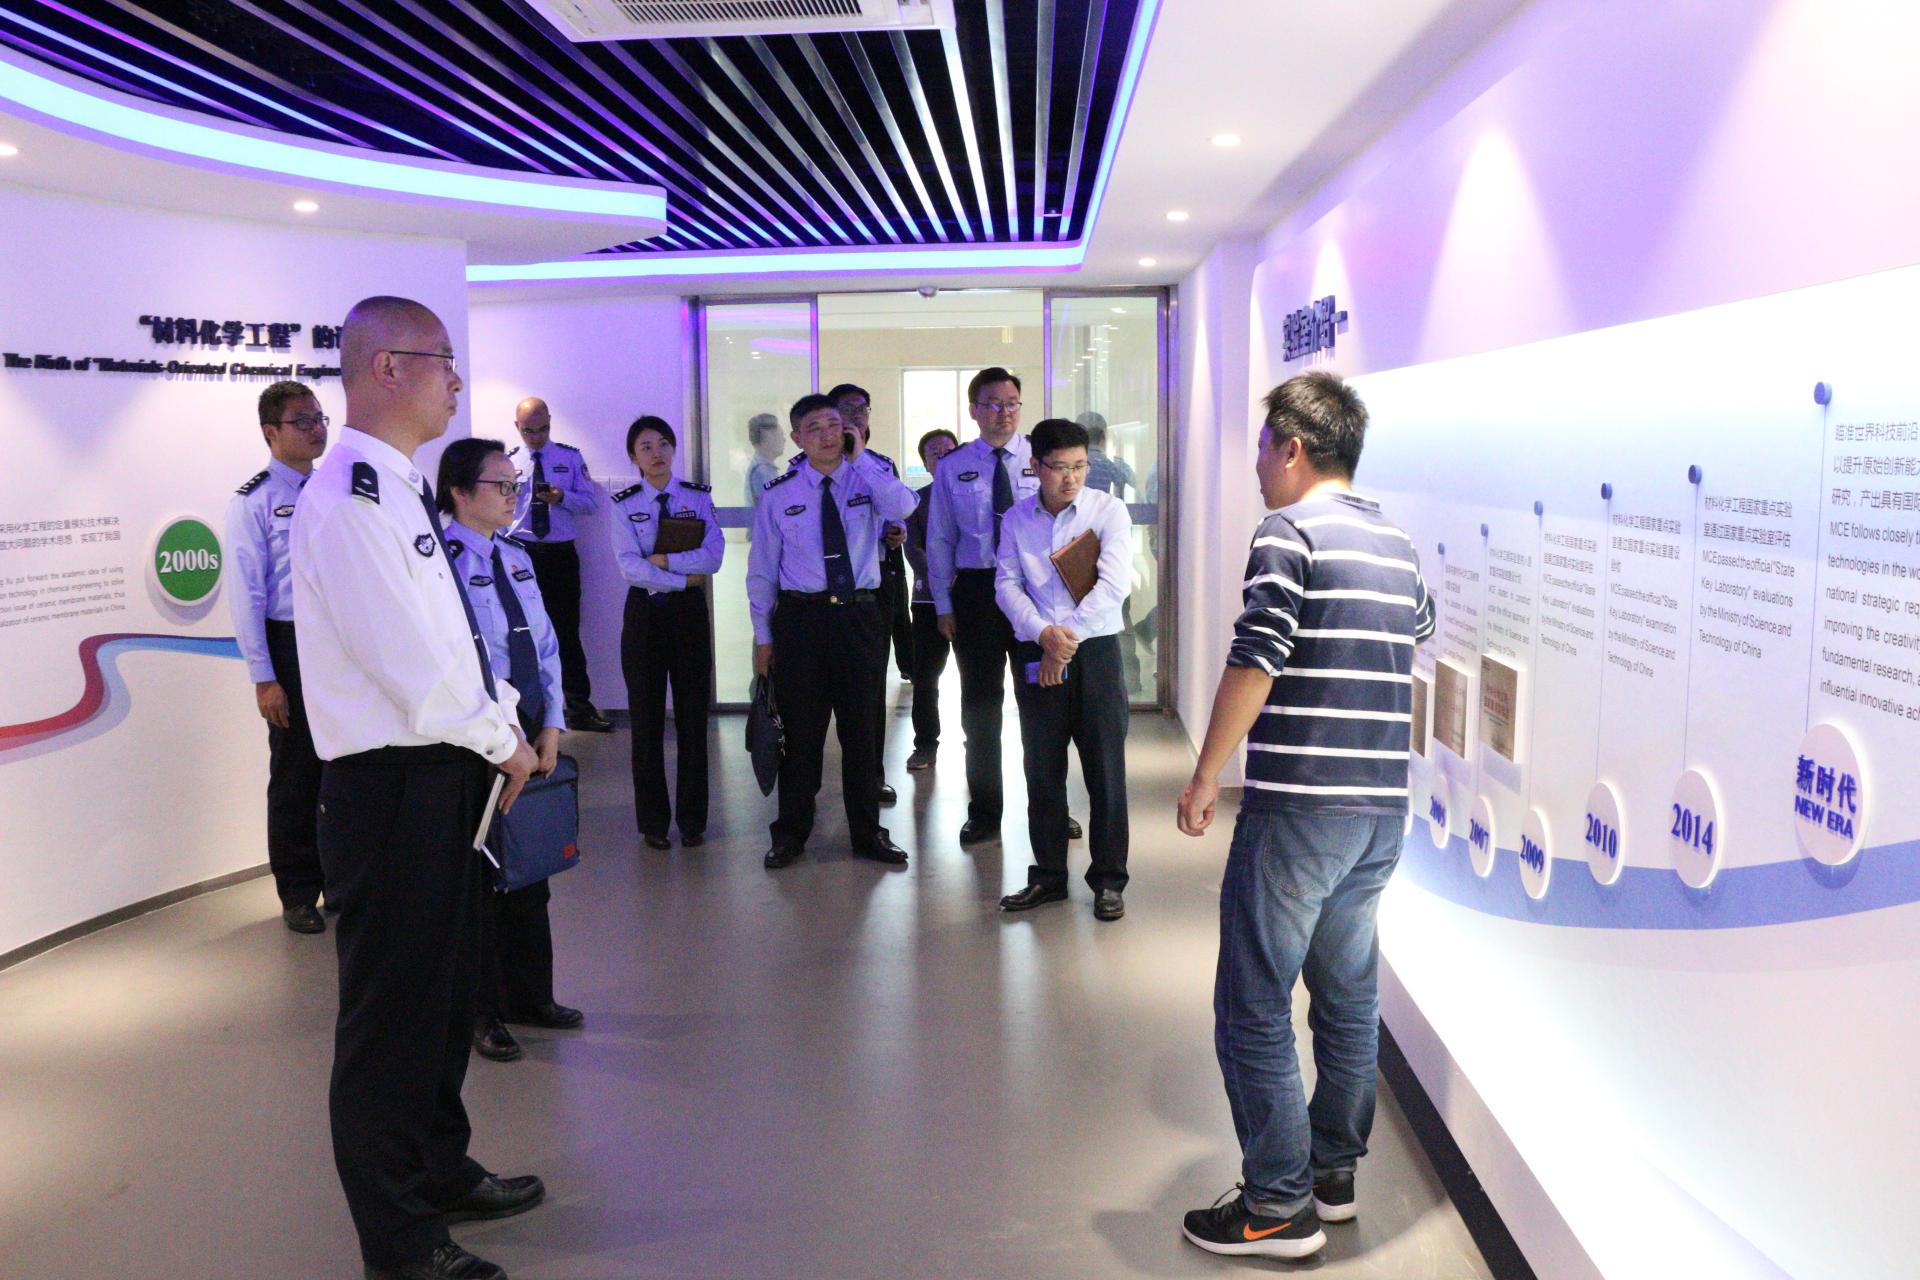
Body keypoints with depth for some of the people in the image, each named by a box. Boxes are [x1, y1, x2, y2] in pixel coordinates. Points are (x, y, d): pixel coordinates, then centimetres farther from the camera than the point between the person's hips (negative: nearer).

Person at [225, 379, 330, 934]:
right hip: (291, 644, -4)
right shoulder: (254, 501, -6)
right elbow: (246, 595, -9)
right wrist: (264, 679, -13)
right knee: (296, 773, 6)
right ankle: (297, 892, 21)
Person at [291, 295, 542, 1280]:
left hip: (446, 778, 10)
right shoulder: (347, 498, -18)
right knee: (392, 1011, 4)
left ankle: (441, 1172, 42)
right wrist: (502, 745, -10)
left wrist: (503, 724, 5)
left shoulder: (402, 490, 14)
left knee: (445, 989, 23)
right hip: (392, 789, -10)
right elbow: (406, 661, -22)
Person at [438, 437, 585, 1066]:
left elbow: (545, 646, 10)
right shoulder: (442, 562, -13)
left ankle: (530, 996, 32)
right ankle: (482, 1012, 21)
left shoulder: (516, 558, 11)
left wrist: (550, 726, 1)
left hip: (531, 735, 7)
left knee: (529, 871, 16)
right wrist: (504, 733, -16)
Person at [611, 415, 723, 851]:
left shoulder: (698, 497, 4)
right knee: (647, 718, 6)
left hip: (690, 611, 0)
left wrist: (663, 560, -15)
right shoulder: (625, 505, 1)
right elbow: (629, 567, -12)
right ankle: (653, 820, 17)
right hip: (644, 612, 0)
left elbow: (713, 556, -10)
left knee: (693, 716, 5)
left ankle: (692, 820, 16)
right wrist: (684, 578, -15)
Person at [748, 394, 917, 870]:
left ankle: (867, 832, 23)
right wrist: (763, 636, 3)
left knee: (861, 728, 10)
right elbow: (762, 570, 5)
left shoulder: (869, 479, 3)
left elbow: (903, 508, -21)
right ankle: (790, 834, 21)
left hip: (858, 615, 1)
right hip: (800, 618, -1)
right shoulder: (778, 495, 1)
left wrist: (858, 457, -18)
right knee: (801, 729, 6)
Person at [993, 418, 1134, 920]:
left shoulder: (1108, 510, -2)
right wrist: (1043, 632, -14)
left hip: (1095, 651, -2)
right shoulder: (1016, 518, 7)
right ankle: (1048, 876, 21)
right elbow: (1006, 583, 2)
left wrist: (1068, 637, -14)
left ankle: (1108, 880, 13)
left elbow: (1114, 584, -10)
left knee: (1106, 770, 1)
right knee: (1042, 771, 9)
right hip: (1035, 654, 3)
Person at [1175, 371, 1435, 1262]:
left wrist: (1204, 779, -10)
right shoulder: (1398, 545, 13)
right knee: (1349, 996, 17)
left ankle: (1279, 1205, 8)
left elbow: (1253, 665, -17)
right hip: (1382, 810, 8)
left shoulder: (1290, 531, -10)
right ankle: (1334, 1172, 30)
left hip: (1296, 807, -8)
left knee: (1253, 1010, 1)